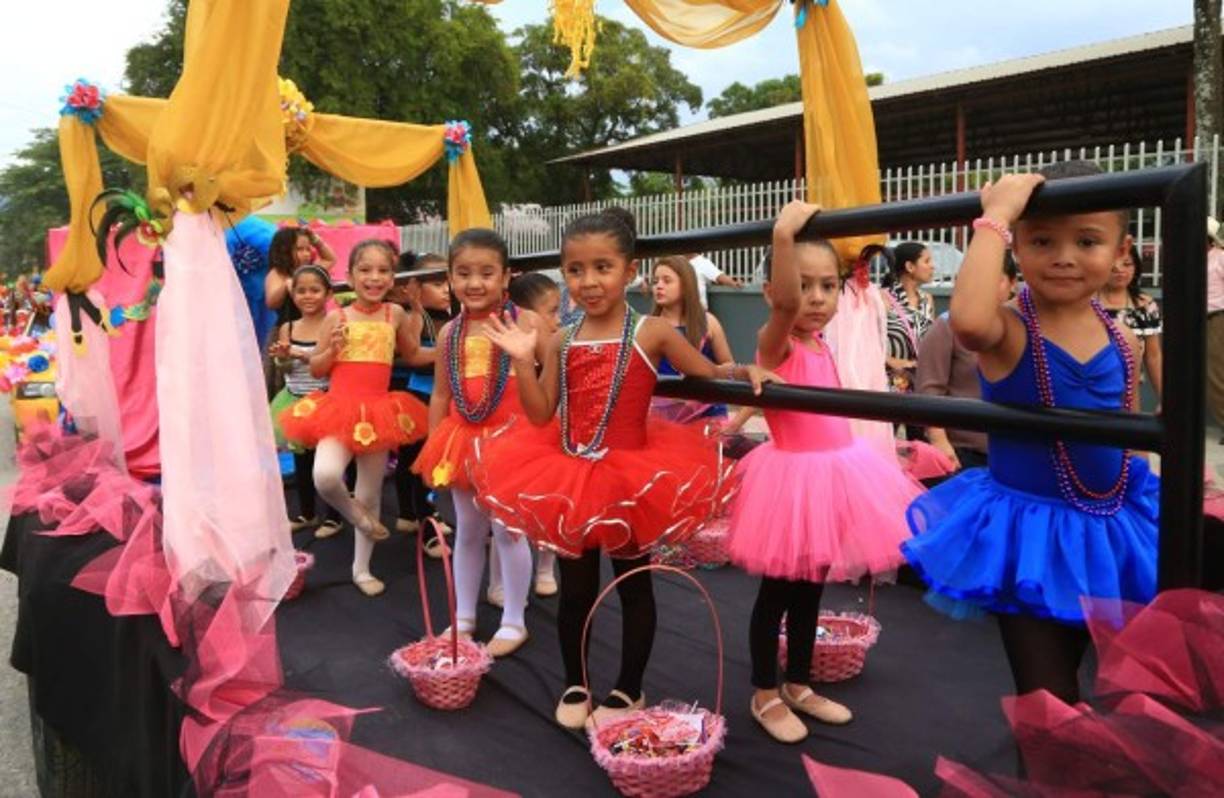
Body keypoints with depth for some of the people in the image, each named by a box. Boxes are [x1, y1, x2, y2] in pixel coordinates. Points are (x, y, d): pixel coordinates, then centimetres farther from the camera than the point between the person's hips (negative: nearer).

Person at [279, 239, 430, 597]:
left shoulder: (395, 314, 3)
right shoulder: (337, 317, -1)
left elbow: (411, 356, 16)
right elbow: (316, 369, 6)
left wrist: (417, 313, 7)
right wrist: (333, 348, -14)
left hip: (378, 410, 2)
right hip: (340, 408, -2)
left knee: (371, 492, 11)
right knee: (326, 476, -28)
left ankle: (362, 568, 28)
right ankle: (356, 514, 6)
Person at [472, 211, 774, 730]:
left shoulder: (652, 333, -9)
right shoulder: (560, 343, 0)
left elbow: (710, 375, -3)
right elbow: (540, 416, -3)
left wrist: (744, 370, -22)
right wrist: (522, 361, -13)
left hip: (631, 479, -3)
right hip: (570, 478, 3)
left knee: (634, 586, 12)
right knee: (575, 587, 16)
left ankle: (629, 689, 30)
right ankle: (574, 686, 35)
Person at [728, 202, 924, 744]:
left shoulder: (821, 347, 8)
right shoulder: (775, 342, -16)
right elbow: (786, 303, -40)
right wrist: (783, 234, -47)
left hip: (835, 472, 8)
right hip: (793, 476, -8)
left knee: (811, 589, 18)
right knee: (777, 591, 6)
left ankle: (798, 685, 34)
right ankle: (765, 694, 23)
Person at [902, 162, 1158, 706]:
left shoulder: (1123, 343, 0)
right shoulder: (1008, 330, -18)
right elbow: (968, 320, -44)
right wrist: (995, 216, -35)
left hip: (1109, 531, 5)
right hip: (1029, 530, -5)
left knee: (1060, 684, 24)